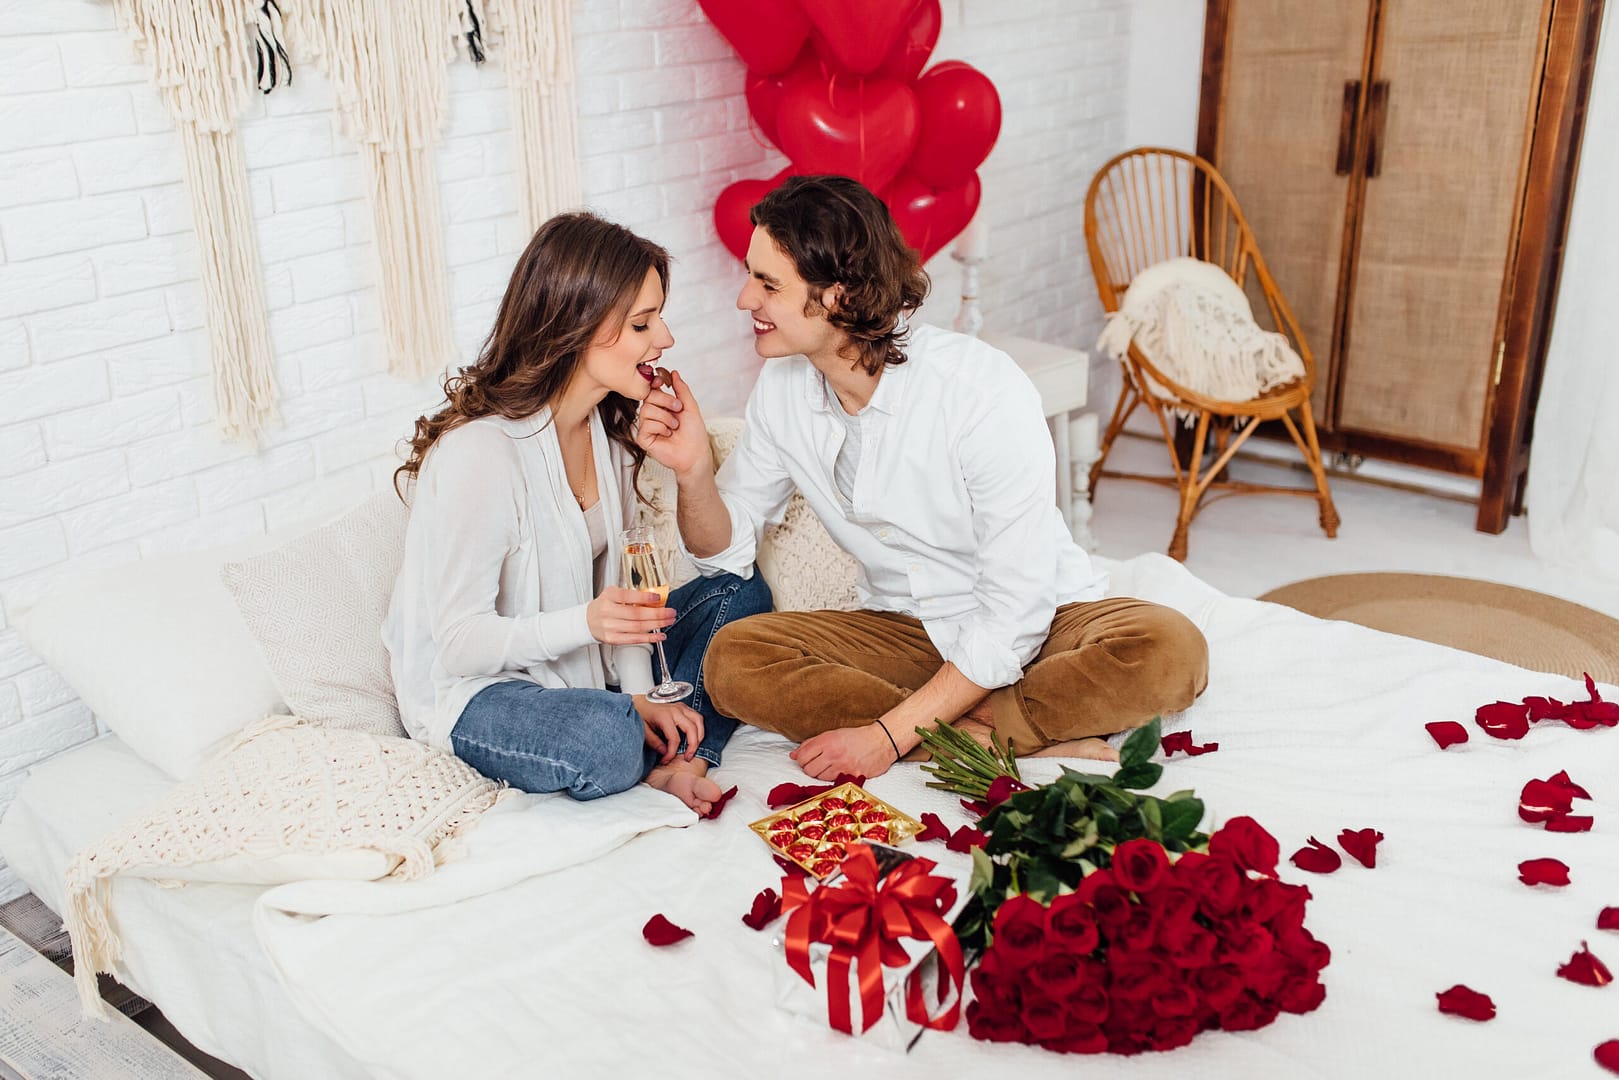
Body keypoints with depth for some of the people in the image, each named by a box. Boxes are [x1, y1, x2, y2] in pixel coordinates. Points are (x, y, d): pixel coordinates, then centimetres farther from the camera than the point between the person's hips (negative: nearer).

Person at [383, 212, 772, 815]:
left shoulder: (607, 425, -1)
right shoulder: (479, 453, -28)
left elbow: (610, 580, 2)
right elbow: (459, 643, -24)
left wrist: (639, 694, -12)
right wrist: (586, 623, -39)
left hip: (583, 669, 9)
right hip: (471, 692, -8)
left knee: (740, 593, 2)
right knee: (608, 740, -37)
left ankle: (680, 760, -13)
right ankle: (661, 749, -1)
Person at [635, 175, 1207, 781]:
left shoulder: (986, 391, -24)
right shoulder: (783, 389, -6)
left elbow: (1016, 615, -25)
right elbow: (725, 551, 2)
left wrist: (891, 735, -28)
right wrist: (694, 472, -19)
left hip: (1046, 621, -4)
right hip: (904, 629, 5)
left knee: (1168, 650, -33)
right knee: (732, 661, -22)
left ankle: (947, 736, -24)